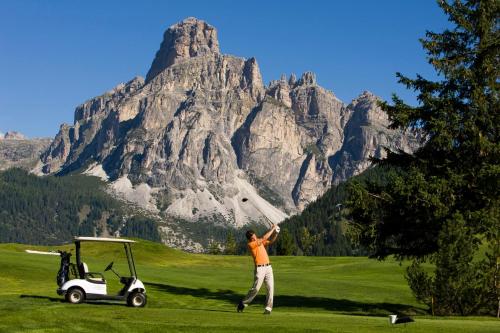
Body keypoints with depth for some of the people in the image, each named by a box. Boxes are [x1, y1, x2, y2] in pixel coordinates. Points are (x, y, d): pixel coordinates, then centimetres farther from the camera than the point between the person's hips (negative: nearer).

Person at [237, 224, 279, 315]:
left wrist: (276, 233, -3)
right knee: (255, 288, -7)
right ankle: (243, 304, 9)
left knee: (270, 287, -5)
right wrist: (272, 229, -7)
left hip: (268, 267, 6)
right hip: (259, 269, -6)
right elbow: (264, 238, -12)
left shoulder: (260, 242, 16)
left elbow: (271, 241, 15)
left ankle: (268, 308, -3)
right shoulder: (250, 245, -7)